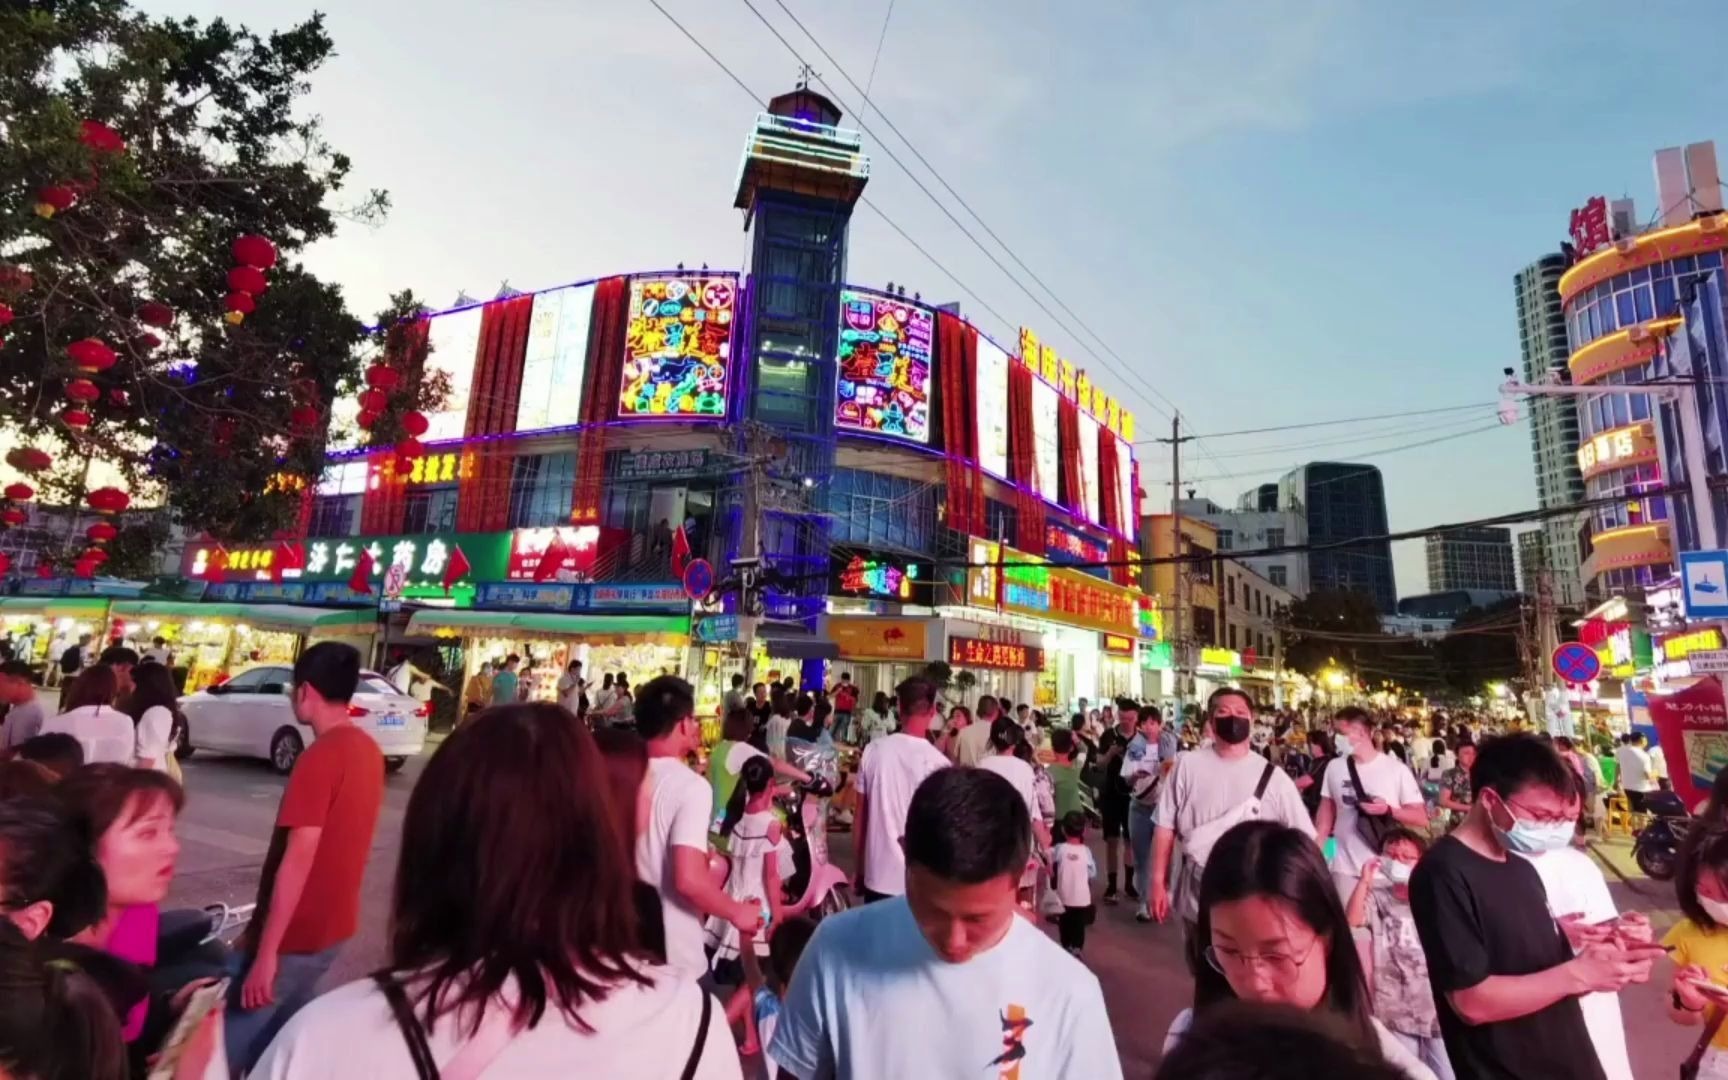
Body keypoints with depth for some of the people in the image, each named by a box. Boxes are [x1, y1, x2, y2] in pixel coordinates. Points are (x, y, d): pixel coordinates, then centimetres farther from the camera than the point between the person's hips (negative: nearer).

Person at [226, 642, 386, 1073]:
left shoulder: (319, 757, -21)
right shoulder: (368, 749, 5)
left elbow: (298, 860, -24)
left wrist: (266, 953, -20)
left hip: (294, 935, -8)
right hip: (331, 927, 8)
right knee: (278, 1038, 21)